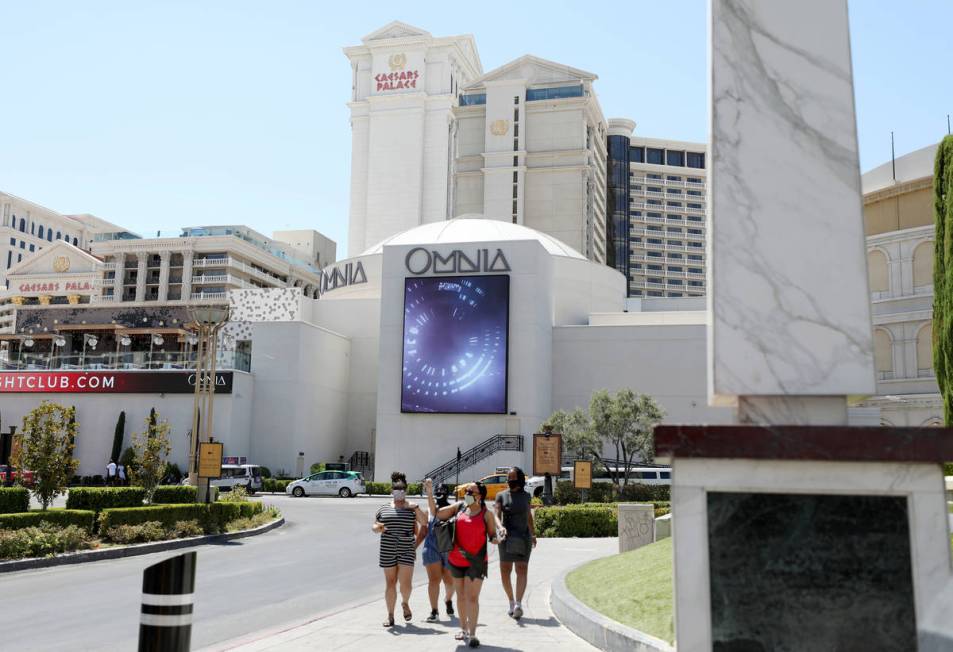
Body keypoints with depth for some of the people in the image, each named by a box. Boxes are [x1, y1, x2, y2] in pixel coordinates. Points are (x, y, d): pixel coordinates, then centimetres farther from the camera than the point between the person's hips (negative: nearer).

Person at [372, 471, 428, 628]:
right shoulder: (384, 509, 8)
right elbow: (374, 526, 11)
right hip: (387, 551, 1)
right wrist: (378, 528, -7)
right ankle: (390, 615, 16)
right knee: (390, 583, 5)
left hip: (406, 551, -1)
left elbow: (424, 522, -1)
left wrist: (416, 507, -10)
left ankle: (405, 603, 26)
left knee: (405, 583, -7)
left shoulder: (411, 508, 4)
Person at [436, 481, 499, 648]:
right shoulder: (459, 507, 3)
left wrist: (495, 539, -22)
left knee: (472, 598, -9)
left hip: (476, 561, -4)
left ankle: (472, 634, -6)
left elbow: (492, 535, 1)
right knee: (461, 596, 15)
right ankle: (463, 628, 29)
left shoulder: (486, 514, -4)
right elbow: (437, 513, 5)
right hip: (456, 559, 4)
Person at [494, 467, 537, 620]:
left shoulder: (526, 496, 8)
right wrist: (501, 527, -30)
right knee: (505, 572, 1)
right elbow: (497, 516, -9)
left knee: (522, 570, -10)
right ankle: (511, 602, 16)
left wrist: (533, 534, 29)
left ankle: (518, 604, -15)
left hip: (523, 538, 0)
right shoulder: (501, 496, 1)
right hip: (507, 538, 0)